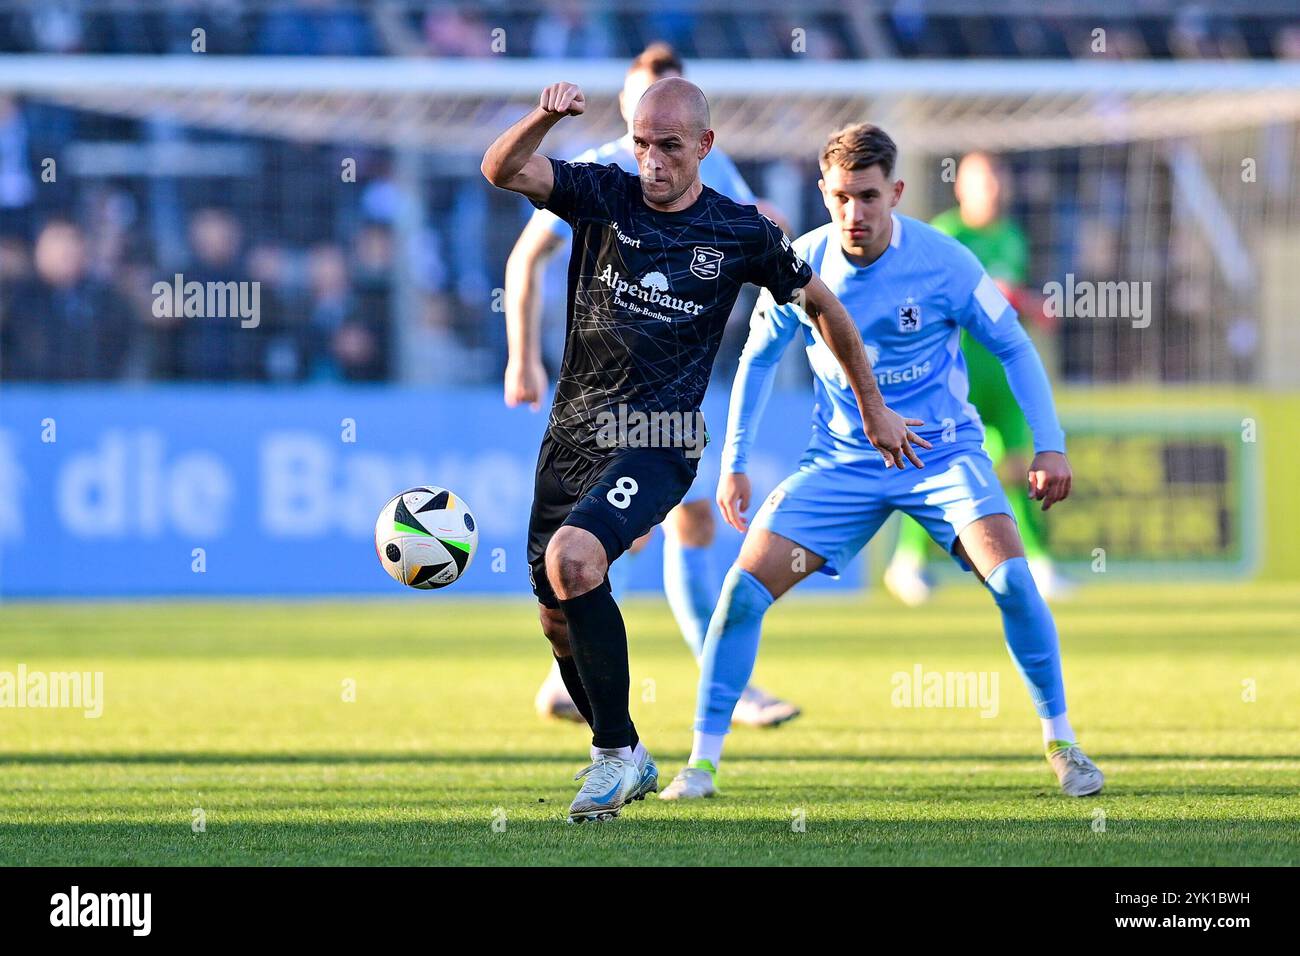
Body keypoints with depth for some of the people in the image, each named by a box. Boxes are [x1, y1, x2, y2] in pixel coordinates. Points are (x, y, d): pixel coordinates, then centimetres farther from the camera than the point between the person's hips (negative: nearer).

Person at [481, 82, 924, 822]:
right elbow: (502, 170, -13)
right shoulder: (602, 195, 1)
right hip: (575, 431, 4)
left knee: (572, 560, -28)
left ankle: (616, 752, -15)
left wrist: (874, 409, 19)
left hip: (659, 442, -4)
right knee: (559, 620, 8)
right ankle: (628, 762, 31)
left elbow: (821, 305, 13)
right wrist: (545, 117, -34)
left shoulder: (741, 233, -2)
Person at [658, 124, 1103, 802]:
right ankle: (702, 761, -3)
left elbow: (1012, 347, -2)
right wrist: (733, 461, 6)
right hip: (842, 460, 2)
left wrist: (1049, 445, -8)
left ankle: (1060, 741, -5)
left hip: (942, 449, -2)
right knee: (745, 584, -13)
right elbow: (758, 358, 8)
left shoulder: (942, 262, -15)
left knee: (1010, 578, -24)